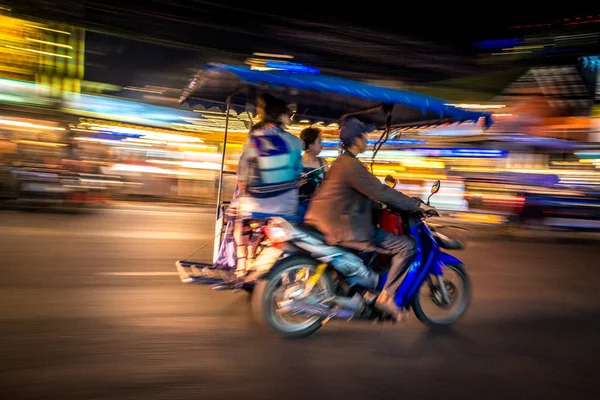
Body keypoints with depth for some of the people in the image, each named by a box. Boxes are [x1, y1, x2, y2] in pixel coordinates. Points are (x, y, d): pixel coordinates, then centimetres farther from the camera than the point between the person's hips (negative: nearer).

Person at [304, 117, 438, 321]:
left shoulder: (341, 162, 16)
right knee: (406, 246, -10)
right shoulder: (351, 165, -16)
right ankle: (386, 296, -5)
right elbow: (381, 193, -20)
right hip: (344, 229, -11)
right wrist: (417, 205, -13)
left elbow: (371, 191, 26)